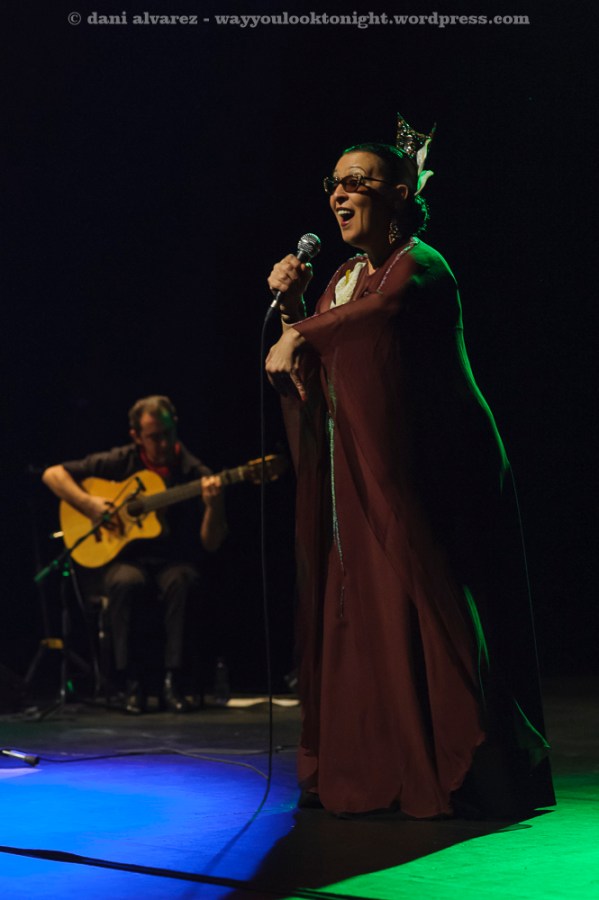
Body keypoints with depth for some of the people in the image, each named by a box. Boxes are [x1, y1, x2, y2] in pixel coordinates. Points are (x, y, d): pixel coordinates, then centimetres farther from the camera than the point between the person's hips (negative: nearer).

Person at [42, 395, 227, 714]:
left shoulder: (194, 473, -2)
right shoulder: (121, 462, 0)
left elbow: (210, 544, -5)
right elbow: (53, 474, 1)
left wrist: (213, 505, -24)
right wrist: (89, 504, -14)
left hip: (173, 559, 0)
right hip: (127, 557, 0)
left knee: (183, 581, -35)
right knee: (126, 583, -35)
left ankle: (172, 681, -25)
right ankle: (131, 684, -24)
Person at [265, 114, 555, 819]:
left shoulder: (420, 264, -8)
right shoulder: (344, 278, 16)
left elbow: (386, 307, -29)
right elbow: (308, 386, 14)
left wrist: (300, 335, -19)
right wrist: (291, 306, 4)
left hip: (427, 477, -8)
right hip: (361, 480, 8)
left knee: (427, 608, -8)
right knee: (359, 611, 6)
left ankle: (458, 775, -1)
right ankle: (373, 773, 13)